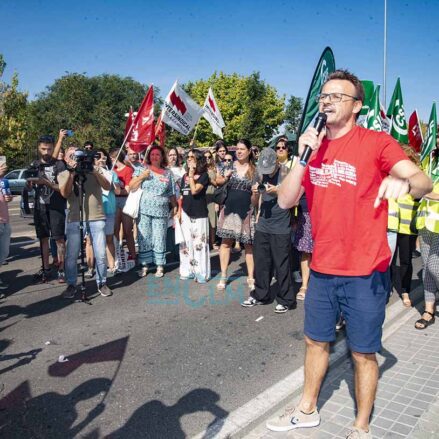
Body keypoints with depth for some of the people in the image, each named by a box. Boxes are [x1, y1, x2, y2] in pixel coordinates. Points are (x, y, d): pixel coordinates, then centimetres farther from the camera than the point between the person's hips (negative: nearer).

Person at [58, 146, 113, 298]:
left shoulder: (94, 170, 10)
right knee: (71, 255, 0)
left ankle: (102, 283, 17)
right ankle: (71, 285, 19)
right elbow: (65, 193, -8)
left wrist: (95, 172, -16)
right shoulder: (63, 174, 9)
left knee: (100, 254, 0)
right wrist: (72, 173, -13)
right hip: (75, 220, 0)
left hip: (97, 218, 0)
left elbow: (107, 187, -4)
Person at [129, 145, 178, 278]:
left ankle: (160, 266, 11)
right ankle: (144, 265, 12)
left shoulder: (168, 173, 10)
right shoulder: (142, 170, 6)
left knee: (159, 239, 2)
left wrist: (175, 207, 11)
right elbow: (131, 186, 1)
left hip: (161, 212, 0)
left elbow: (172, 194, 13)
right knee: (144, 238, 2)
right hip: (144, 211, 0)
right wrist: (141, 176, -10)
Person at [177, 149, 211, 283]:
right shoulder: (185, 176, 12)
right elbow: (182, 196, 15)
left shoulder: (204, 175, -5)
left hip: (199, 214, -5)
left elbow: (194, 190, -20)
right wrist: (179, 212, 9)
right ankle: (188, 270, 17)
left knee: (199, 243, -3)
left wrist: (191, 174, -11)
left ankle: (201, 273, 4)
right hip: (186, 213, 6)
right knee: (186, 243, 8)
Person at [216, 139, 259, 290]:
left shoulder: (255, 170, 1)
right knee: (225, 242, 5)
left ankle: (250, 278, 17)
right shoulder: (230, 166, 4)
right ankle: (223, 276, 17)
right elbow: (218, 181, 13)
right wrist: (225, 178, -7)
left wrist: (256, 191, -15)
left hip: (246, 211, -2)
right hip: (229, 209, 2)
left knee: (248, 244, 6)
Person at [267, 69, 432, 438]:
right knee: (316, 341, 19)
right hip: (322, 269, 5)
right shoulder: (313, 146, 6)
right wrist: (302, 156, -13)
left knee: (364, 353, 9)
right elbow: (285, 201, -1)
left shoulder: (376, 142, -9)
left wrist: (405, 182, -43)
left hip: (365, 273, -5)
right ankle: (307, 409, 41)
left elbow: (425, 183, -20)